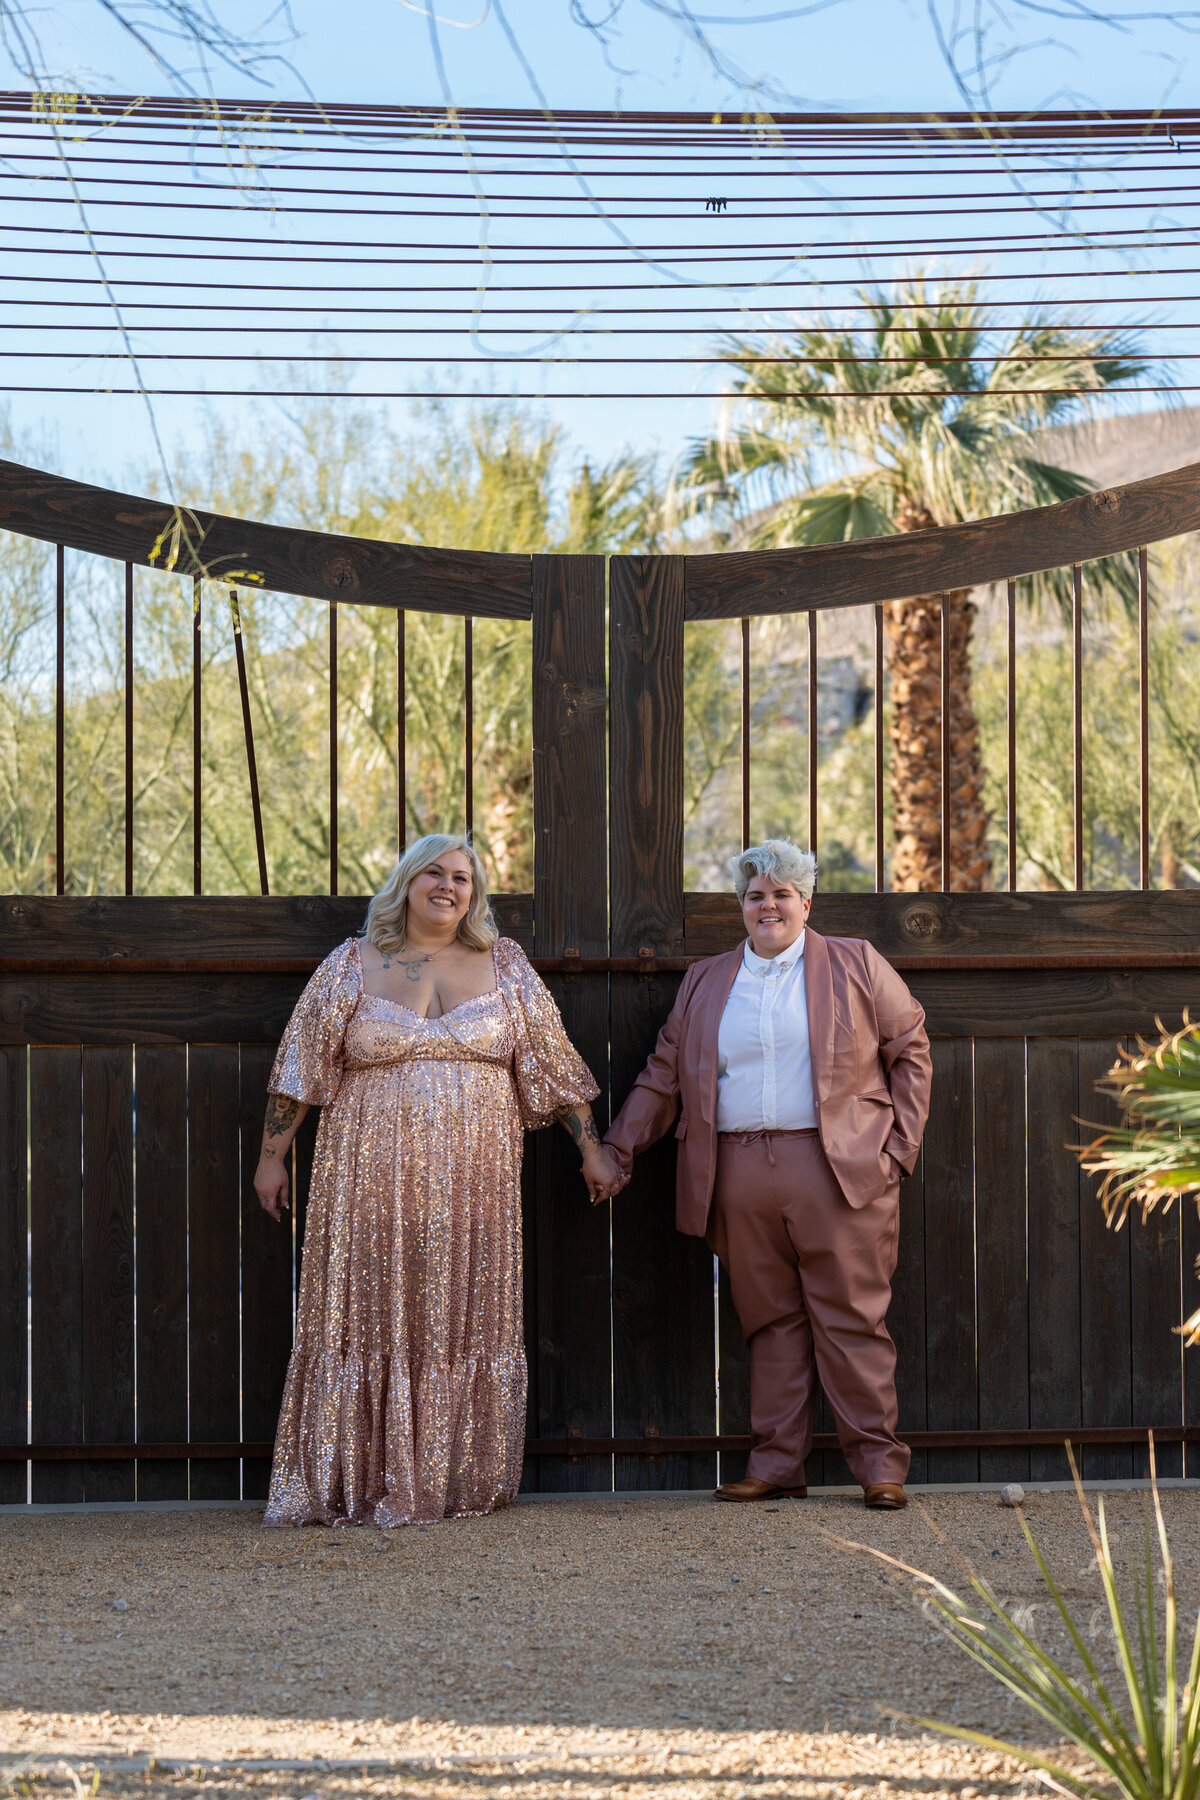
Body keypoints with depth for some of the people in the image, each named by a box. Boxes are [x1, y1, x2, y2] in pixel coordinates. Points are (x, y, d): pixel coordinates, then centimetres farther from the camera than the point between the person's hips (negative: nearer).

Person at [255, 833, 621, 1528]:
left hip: (473, 1180, 1)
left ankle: (455, 1481, 10)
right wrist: (272, 1155, 4)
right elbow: (302, 1065, 7)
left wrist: (592, 1147, 8)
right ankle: (360, 1486, 5)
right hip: (373, 1178, -1)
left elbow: (550, 1061, 10)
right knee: (370, 1317, -1)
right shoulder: (353, 966, 5)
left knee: (466, 1321, 3)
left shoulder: (505, 965, 9)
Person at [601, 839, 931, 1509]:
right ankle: (777, 1462, 9)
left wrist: (899, 1145, 2)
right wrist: (618, 1147, 11)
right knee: (771, 1320, 5)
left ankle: (879, 1461, 1)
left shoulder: (856, 965, 9)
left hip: (838, 1169, -3)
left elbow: (910, 1049, 10)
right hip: (741, 1175, 3)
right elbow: (665, 1076, 18)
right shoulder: (706, 981, 17)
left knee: (851, 1319, -4)